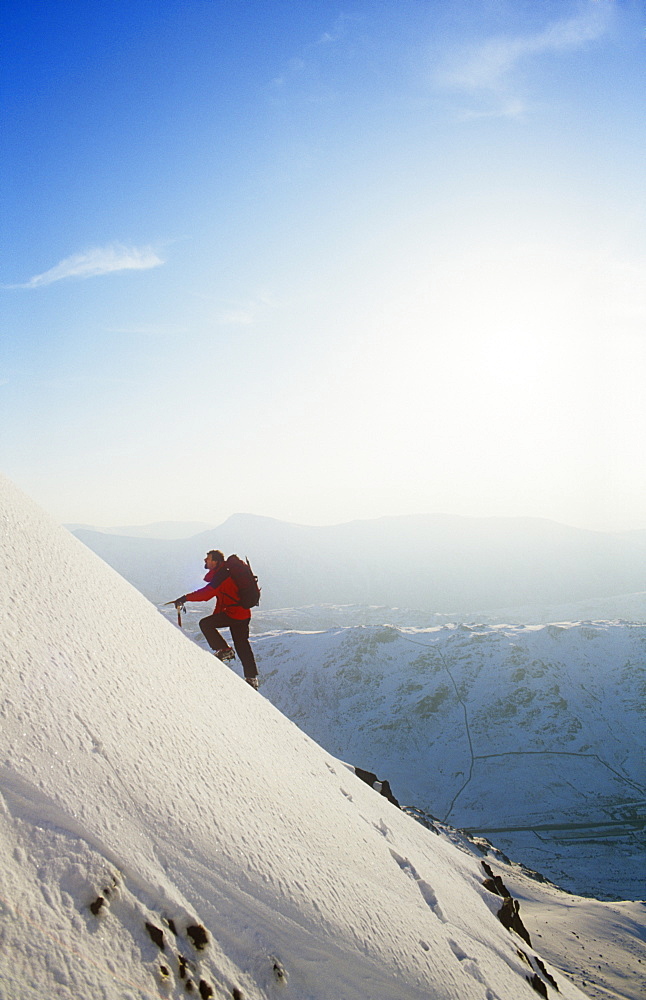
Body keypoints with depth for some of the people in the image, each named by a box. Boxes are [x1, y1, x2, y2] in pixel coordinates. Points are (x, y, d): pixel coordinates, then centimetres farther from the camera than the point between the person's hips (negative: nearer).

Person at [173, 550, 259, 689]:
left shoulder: (221, 576, -16)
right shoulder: (222, 572, 16)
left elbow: (207, 593, -27)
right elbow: (221, 597, 24)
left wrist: (186, 598, -24)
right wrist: (215, 617, 25)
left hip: (234, 613, -10)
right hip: (244, 614, 10)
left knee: (205, 624, -7)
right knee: (242, 645, 14)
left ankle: (224, 650, -1)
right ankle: (252, 678, 17)